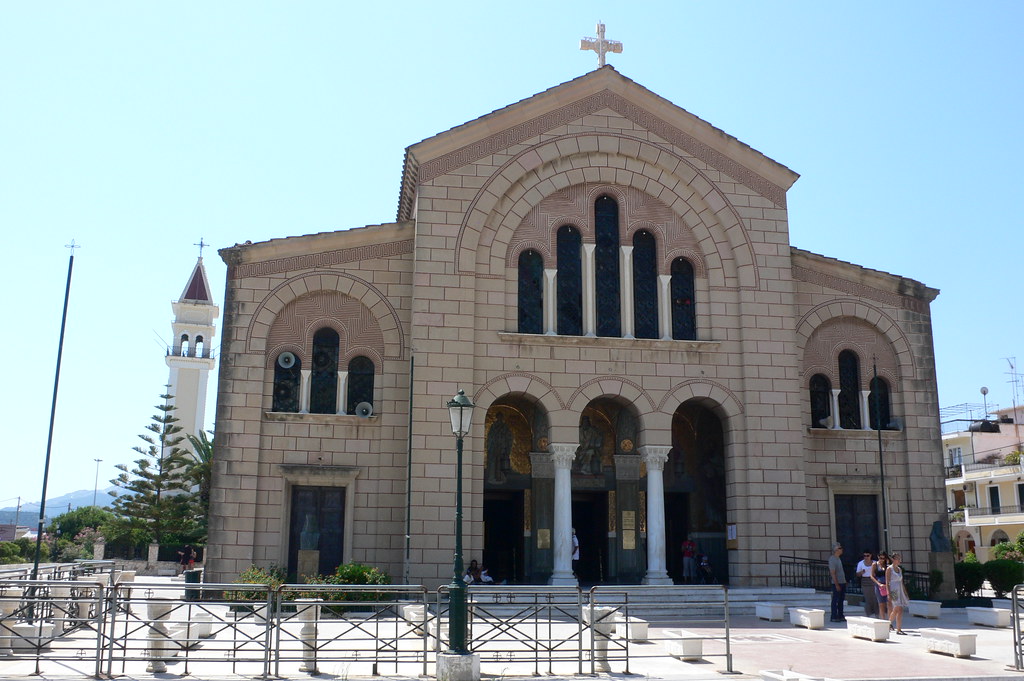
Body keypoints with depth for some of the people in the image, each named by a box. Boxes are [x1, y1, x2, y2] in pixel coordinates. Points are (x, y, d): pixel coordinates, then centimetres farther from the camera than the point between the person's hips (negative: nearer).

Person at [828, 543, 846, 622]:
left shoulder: (838, 558, 14)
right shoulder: (832, 559, -15)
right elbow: (832, 573, -18)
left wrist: (844, 581, 17)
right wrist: (837, 585, -20)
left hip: (842, 583, 9)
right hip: (837, 583, -9)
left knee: (841, 600, 13)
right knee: (835, 600, -3)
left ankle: (840, 616, 20)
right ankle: (834, 617, 1)